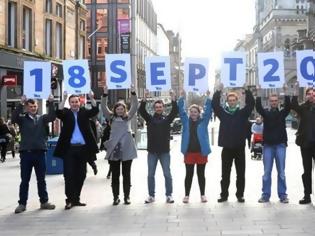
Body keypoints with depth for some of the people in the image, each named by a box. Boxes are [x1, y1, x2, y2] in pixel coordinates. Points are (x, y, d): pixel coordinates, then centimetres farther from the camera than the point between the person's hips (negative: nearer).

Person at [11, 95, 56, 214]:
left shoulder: (42, 118, 8)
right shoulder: (22, 118, 3)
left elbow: (52, 117, -8)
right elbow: (14, 118, -17)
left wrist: (51, 103, -20)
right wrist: (21, 104, -26)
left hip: (39, 152, 2)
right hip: (26, 152, -2)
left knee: (41, 179, 10)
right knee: (25, 180, 4)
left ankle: (44, 201, 19)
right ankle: (22, 203, 11)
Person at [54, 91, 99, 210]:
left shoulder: (84, 112, 9)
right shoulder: (66, 113, 4)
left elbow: (95, 111, -6)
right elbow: (58, 112, -16)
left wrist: (92, 98, -22)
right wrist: (64, 99, -26)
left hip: (83, 148, 3)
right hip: (69, 148, -2)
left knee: (80, 175, 9)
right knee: (69, 174, -3)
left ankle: (76, 199, 19)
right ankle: (69, 200, 2)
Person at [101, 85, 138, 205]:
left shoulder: (128, 117, 10)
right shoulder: (112, 118, 9)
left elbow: (135, 106, 1)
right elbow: (104, 107, 0)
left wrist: (133, 93, -11)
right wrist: (105, 94, -12)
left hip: (127, 149, 0)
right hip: (114, 149, 0)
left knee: (126, 174, 7)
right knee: (115, 175, 5)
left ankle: (127, 196, 14)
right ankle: (116, 197, 13)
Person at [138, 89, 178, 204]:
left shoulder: (167, 118, 4)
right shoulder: (150, 118, 4)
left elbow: (175, 111, -11)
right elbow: (141, 110, -9)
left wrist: (173, 99, -23)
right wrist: (145, 98, -22)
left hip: (164, 151, -1)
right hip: (152, 151, 1)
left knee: (167, 174, 3)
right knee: (150, 174, 6)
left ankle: (169, 195, 12)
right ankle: (151, 195, 16)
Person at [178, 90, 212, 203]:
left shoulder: (203, 121, 3)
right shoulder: (186, 121, 5)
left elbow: (208, 110, -6)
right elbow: (181, 110, -2)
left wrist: (208, 98, -16)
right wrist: (182, 98, -12)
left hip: (201, 152, 0)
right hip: (189, 152, 1)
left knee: (201, 174, 9)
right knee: (189, 174, 6)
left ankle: (202, 194, 18)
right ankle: (187, 195, 13)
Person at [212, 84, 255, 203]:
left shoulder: (242, 113, 4)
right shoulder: (222, 112, 6)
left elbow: (251, 104, -6)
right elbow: (214, 104, -4)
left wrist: (247, 90, -13)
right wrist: (218, 91, -10)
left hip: (239, 147, 0)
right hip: (226, 147, 0)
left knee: (240, 173, 5)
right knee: (225, 173, 6)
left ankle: (240, 195, 14)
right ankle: (224, 195, 13)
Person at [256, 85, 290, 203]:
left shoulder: (282, 113, 7)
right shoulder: (266, 113, 7)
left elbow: (288, 106, -11)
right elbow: (258, 107, -10)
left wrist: (286, 91, -18)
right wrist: (259, 93, -19)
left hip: (280, 145, 0)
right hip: (268, 145, 0)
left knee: (281, 172, 2)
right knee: (267, 172, 2)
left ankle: (282, 195, 6)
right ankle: (265, 195, 7)